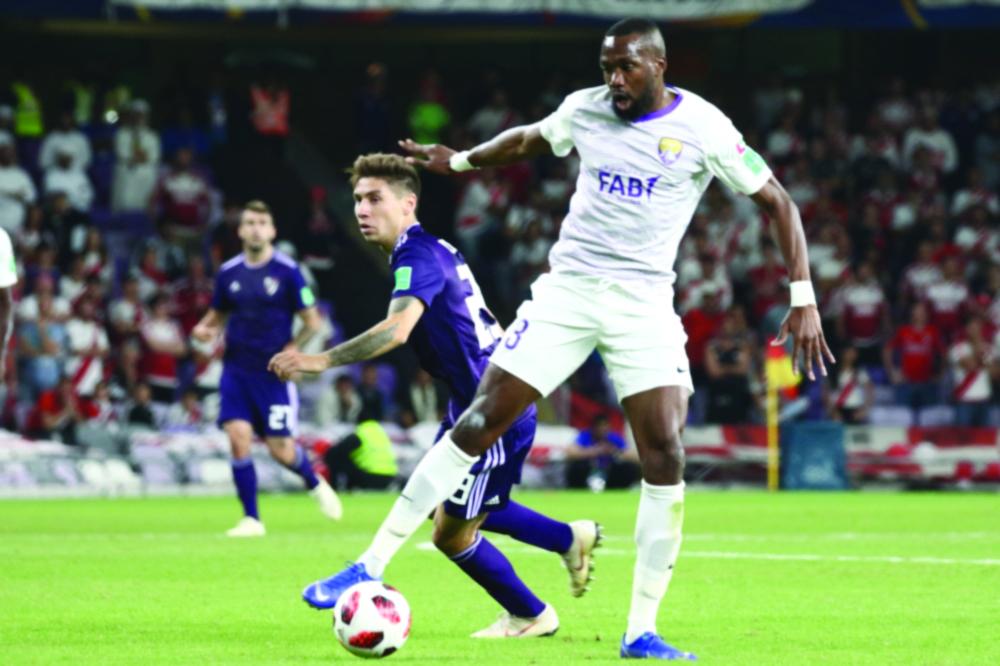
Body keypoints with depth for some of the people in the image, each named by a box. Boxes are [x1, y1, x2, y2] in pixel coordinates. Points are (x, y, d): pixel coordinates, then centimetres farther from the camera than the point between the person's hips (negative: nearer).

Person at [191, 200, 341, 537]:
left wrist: (291, 349, -18)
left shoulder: (287, 272, -6)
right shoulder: (228, 272, 4)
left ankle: (316, 484, 32)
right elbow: (218, 313, 17)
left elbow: (311, 321, -3)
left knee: (281, 449, -2)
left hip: (274, 373, -3)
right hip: (236, 369, 3)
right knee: (238, 438, -12)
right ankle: (251, 518, -1)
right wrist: (205, 329, -5)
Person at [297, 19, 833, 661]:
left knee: (665, 456, -13)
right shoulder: (585, 109, 3)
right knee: (480, 422, -5)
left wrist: (803, 299, -11)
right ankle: (371, 566, -1)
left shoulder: (702, 127, -7)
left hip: (644, 302, -2)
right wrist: (460, 160, 35)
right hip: (567, 289, 2)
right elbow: (530, 139, 26)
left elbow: (777, 202, -4)